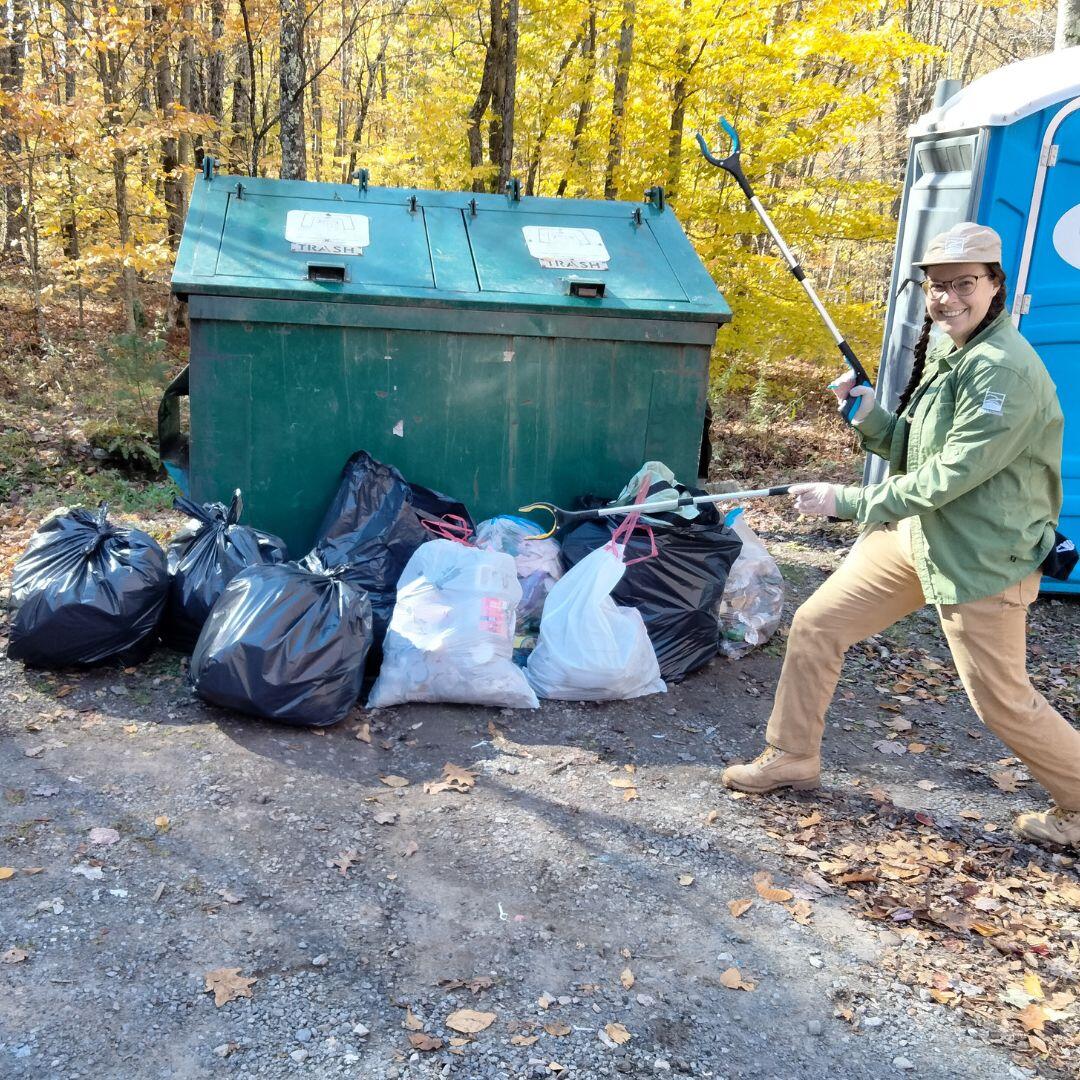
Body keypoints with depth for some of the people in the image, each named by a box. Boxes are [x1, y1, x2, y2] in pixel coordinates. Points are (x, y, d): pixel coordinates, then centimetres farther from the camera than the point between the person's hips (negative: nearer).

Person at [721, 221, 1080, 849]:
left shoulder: (1005, 371, -23)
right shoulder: (944, 353, 8)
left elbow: (946, 478, -26)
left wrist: (844, 502, -22)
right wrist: (870, 415, -7)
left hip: (981, 556, -8)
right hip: (913, 533, 9)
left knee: (1001, 699, 3)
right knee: (815, 625, 6)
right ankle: (791, 758, 22)